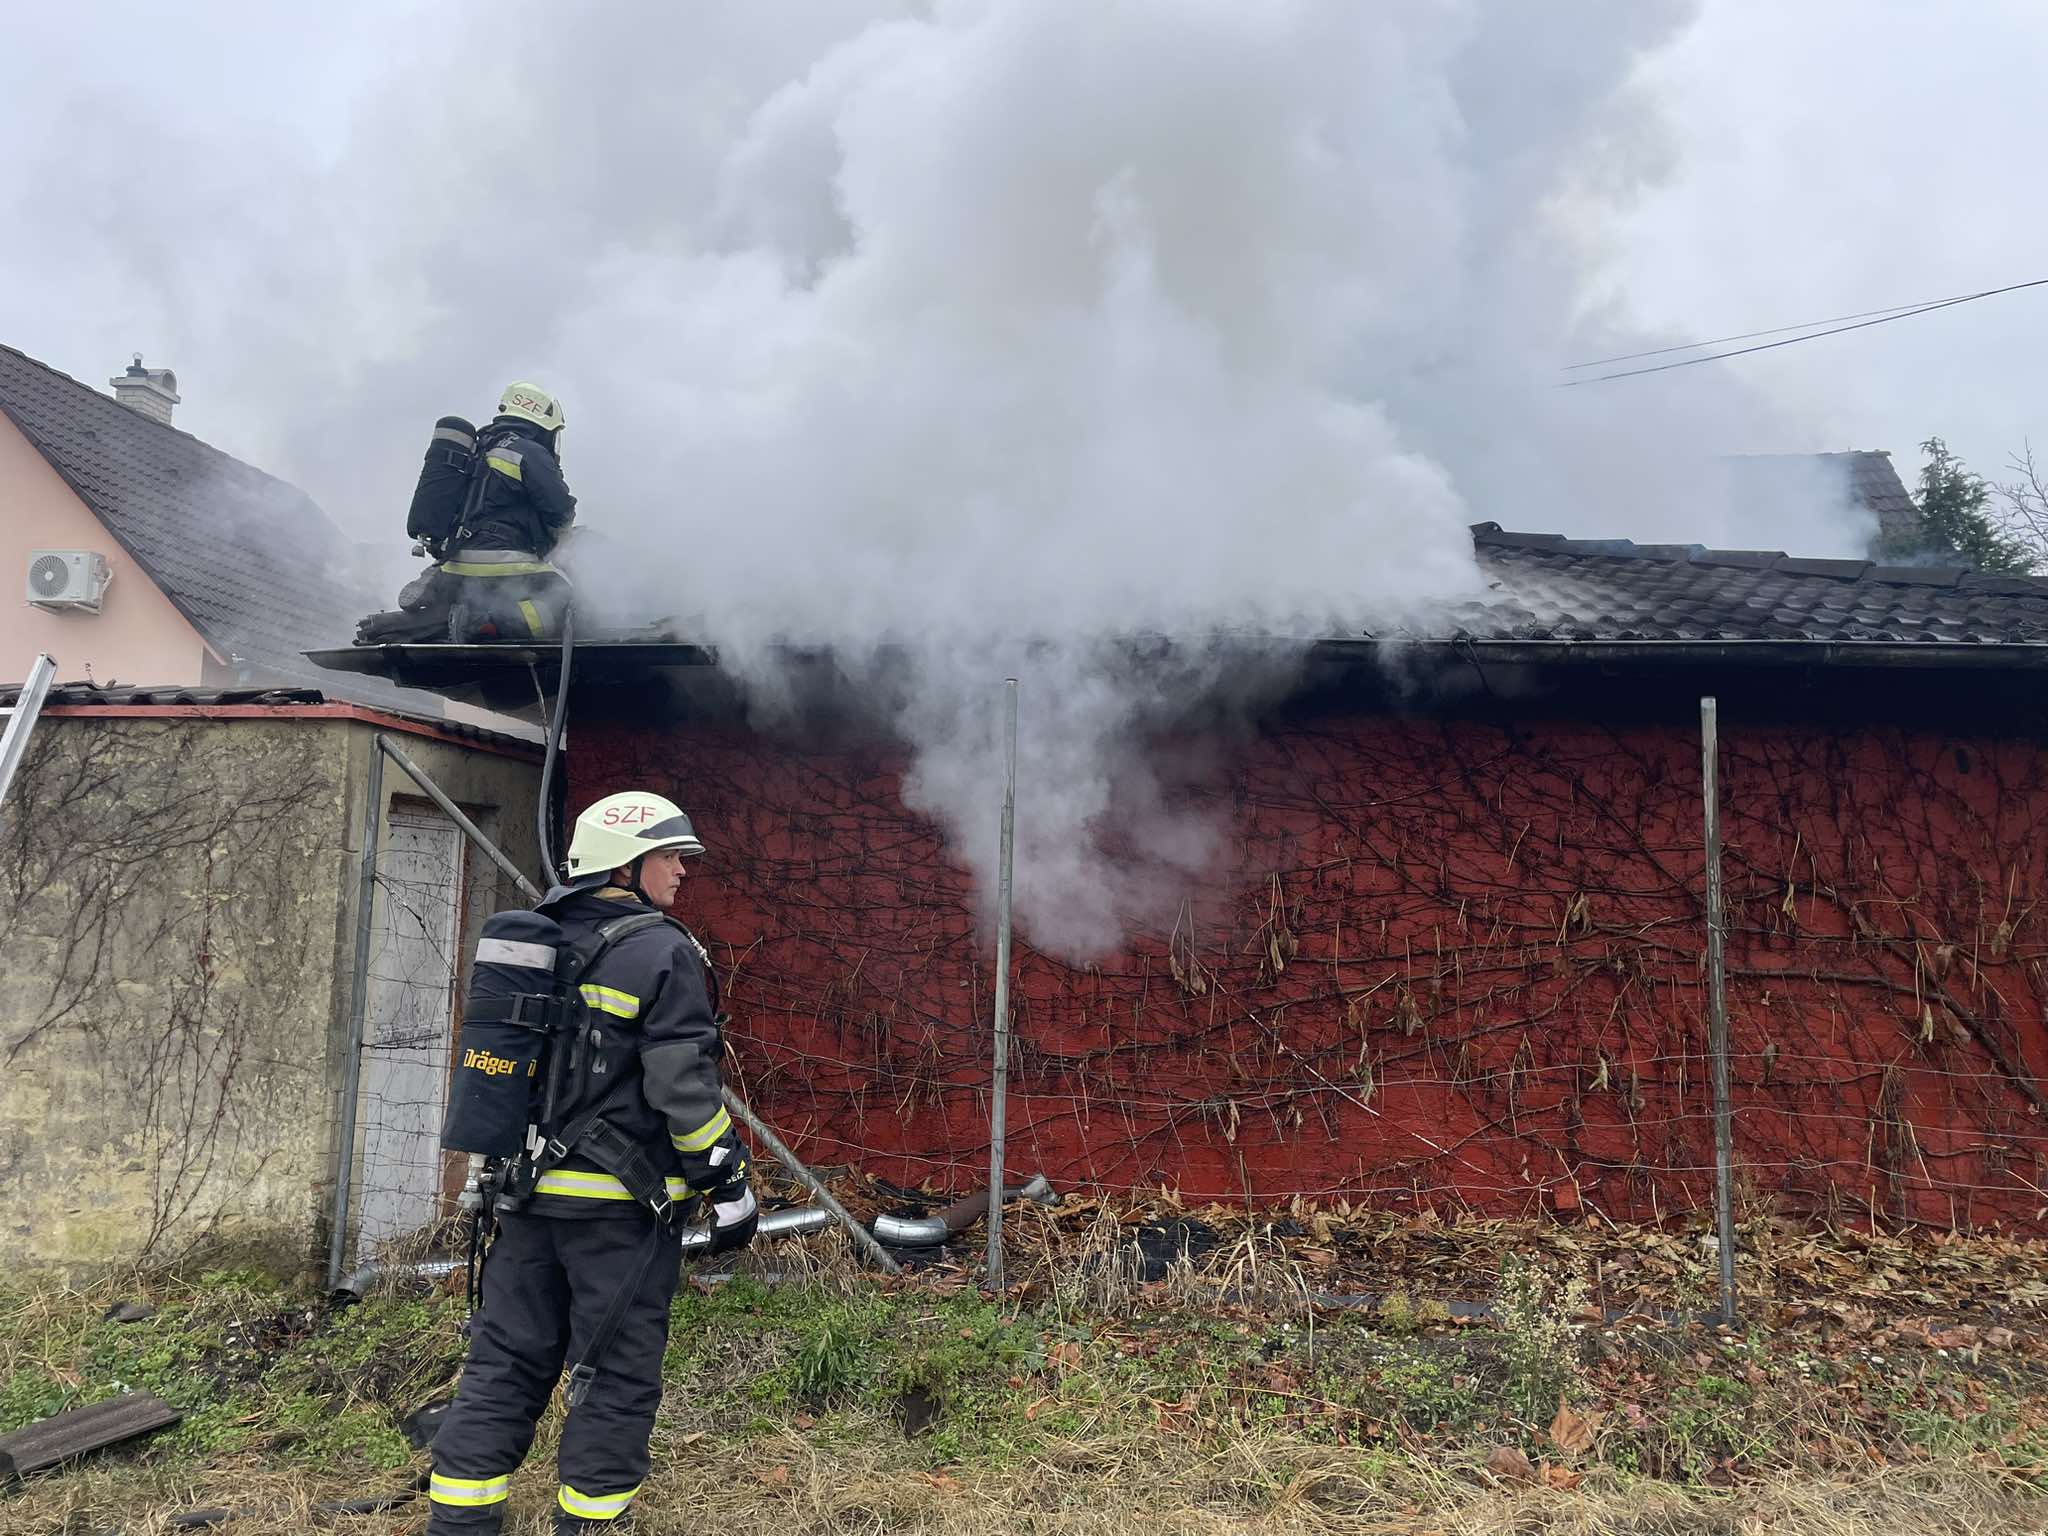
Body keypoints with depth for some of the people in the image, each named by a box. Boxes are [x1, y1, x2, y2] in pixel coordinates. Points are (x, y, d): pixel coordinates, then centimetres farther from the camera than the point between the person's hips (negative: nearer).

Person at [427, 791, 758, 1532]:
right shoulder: (664, 955, -12)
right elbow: (684, 1087, -15)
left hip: (528, 1192, 7)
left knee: (505, 1360, 14)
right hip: (619, 1203, -7)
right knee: (617, 1376, 6)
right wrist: (728, 1185, -7)